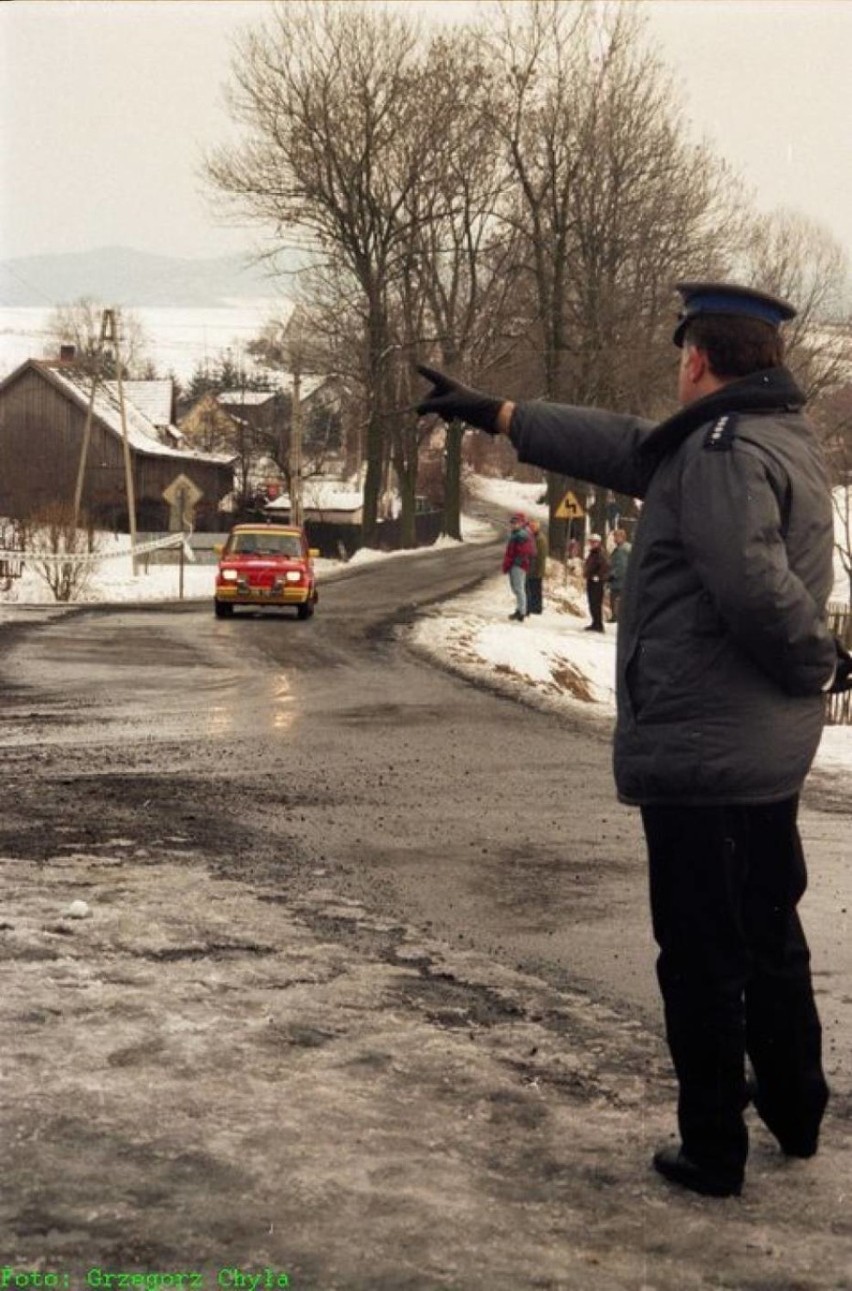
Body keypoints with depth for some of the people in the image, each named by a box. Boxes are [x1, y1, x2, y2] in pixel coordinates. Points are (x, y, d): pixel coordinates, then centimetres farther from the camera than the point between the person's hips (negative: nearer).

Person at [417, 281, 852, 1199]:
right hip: (770, 751, 10)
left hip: (697, 751, -10)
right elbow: (624, 447, 20)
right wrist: (496, 415, 22)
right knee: (770, 936, 21)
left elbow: (755, 584, -31)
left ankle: (713, 1150, 12)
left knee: (701, 955, 2)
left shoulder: (724, 450, -18)